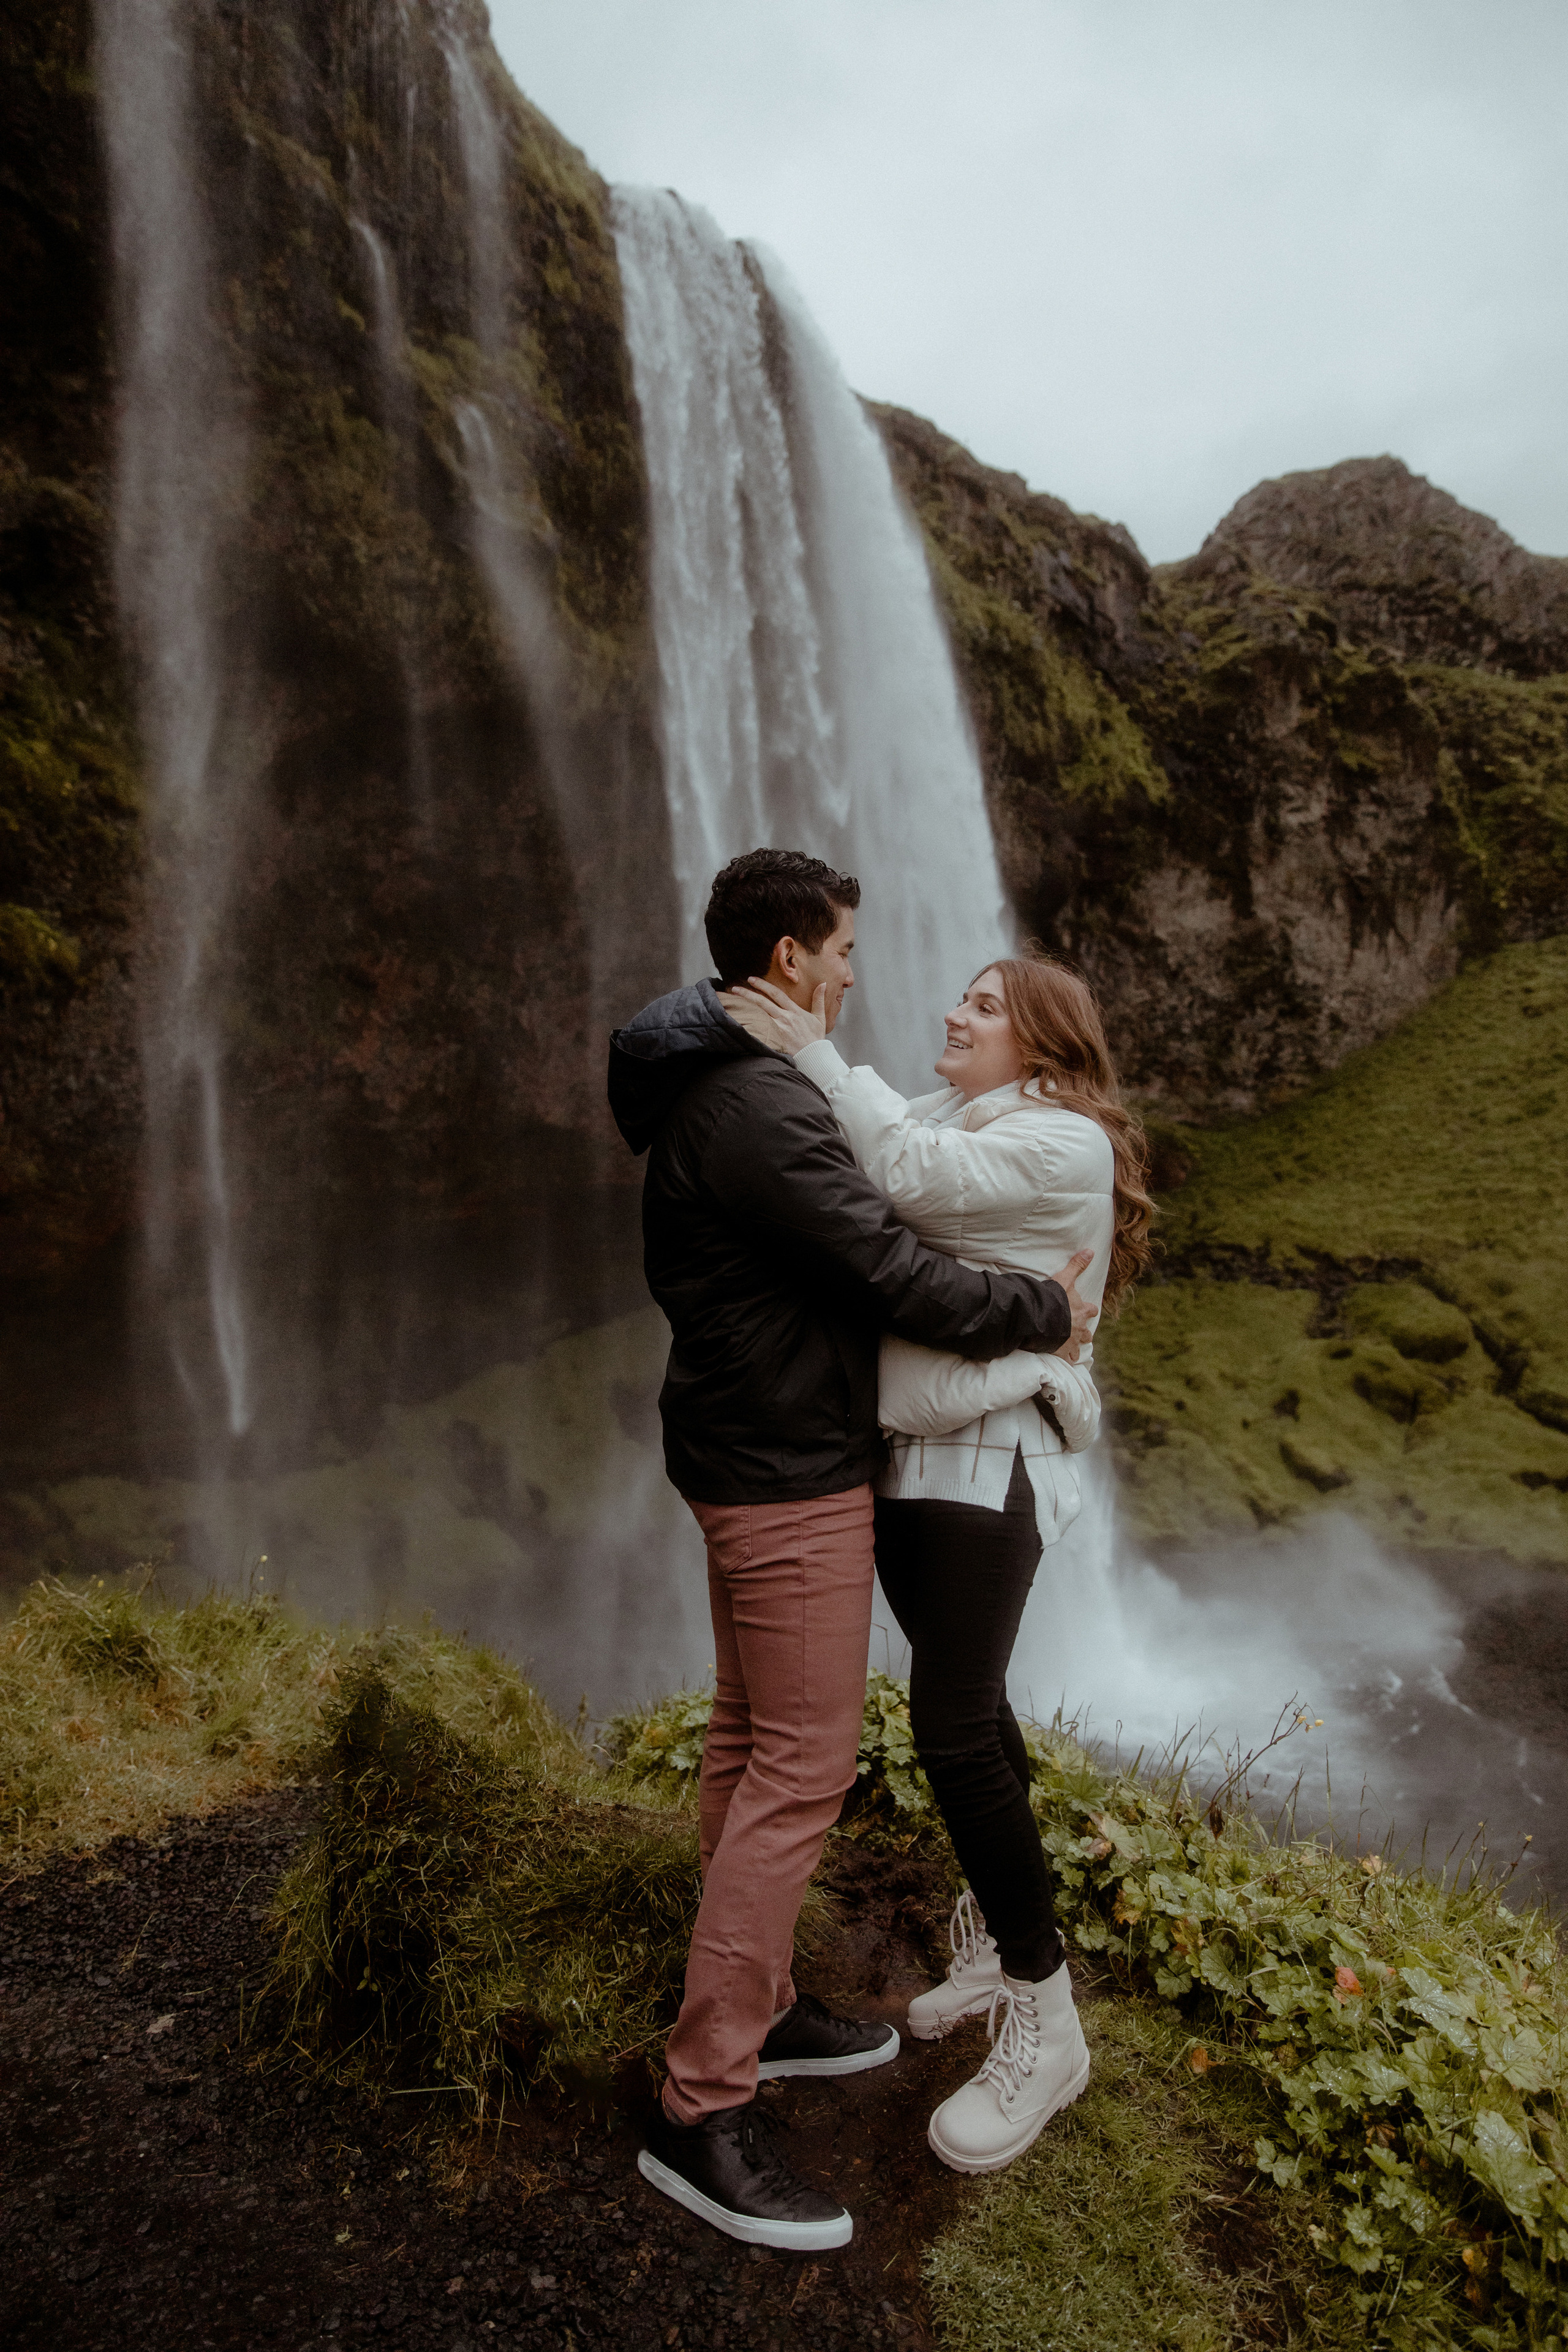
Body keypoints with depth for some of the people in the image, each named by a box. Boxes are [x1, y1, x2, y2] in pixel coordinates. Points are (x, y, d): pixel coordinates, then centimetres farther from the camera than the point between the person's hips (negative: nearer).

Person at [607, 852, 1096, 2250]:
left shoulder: (706, 1091, 11)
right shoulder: (761, 1106, -23)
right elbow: (894, 1278, -24)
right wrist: (1045, 1312, -9)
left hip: (747, 1454, 11)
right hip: (791, 1473, -11)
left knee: (752, 1743, 18)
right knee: (802, 1770, -4)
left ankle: (756, 2007, 34)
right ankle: (703, 2113, 8)